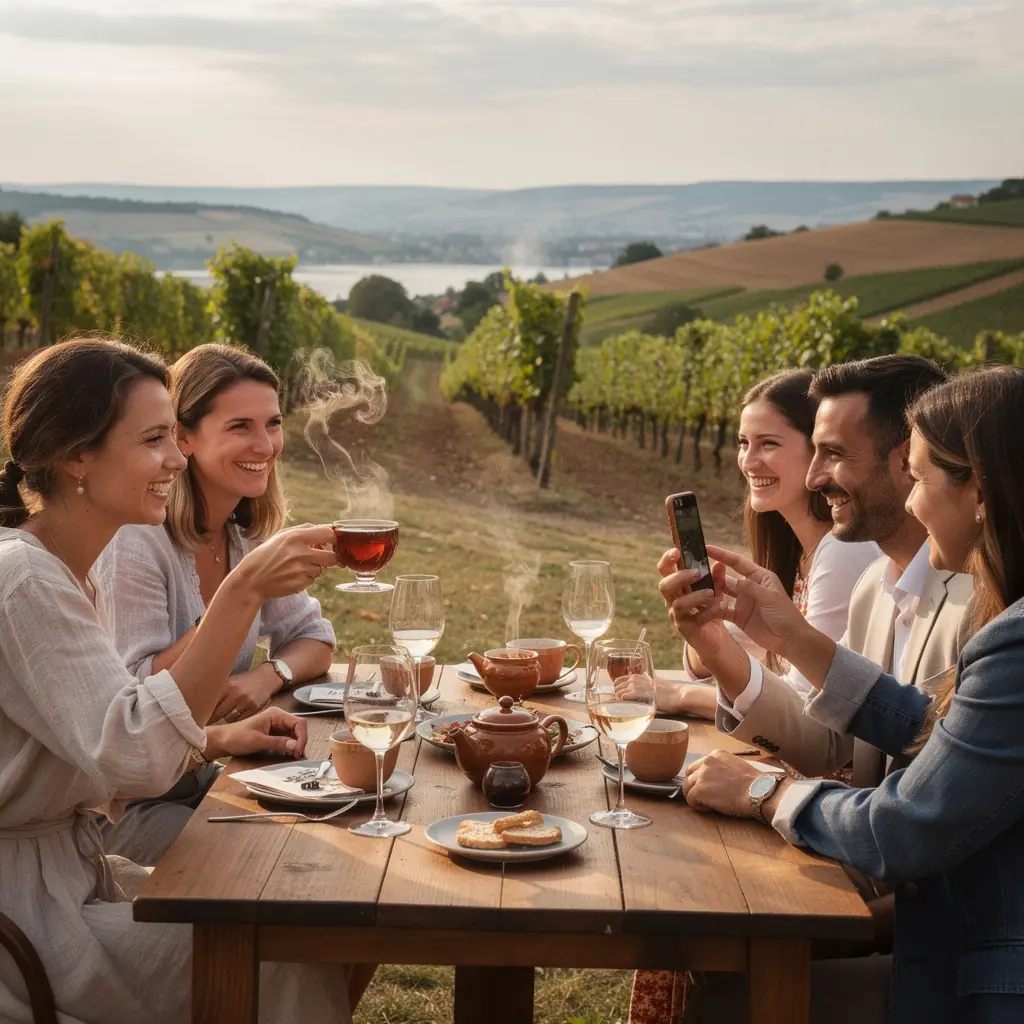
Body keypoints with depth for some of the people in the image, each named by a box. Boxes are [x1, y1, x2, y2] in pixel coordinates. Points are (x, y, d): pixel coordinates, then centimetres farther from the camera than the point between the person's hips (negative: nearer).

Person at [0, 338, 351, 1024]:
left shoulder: (67, 573, 9)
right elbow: (134, 758, -33)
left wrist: (219, 738, 3)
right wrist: (243, 592, -36)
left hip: (70, 865, 9)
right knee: (288, 965, -13)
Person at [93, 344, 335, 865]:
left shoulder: (247, 536, 4)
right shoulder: (137, 539, -20)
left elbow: (314, 639, 11)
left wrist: (269, 675, -13)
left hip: (205, 778, 7)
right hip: (124, 806, -7)